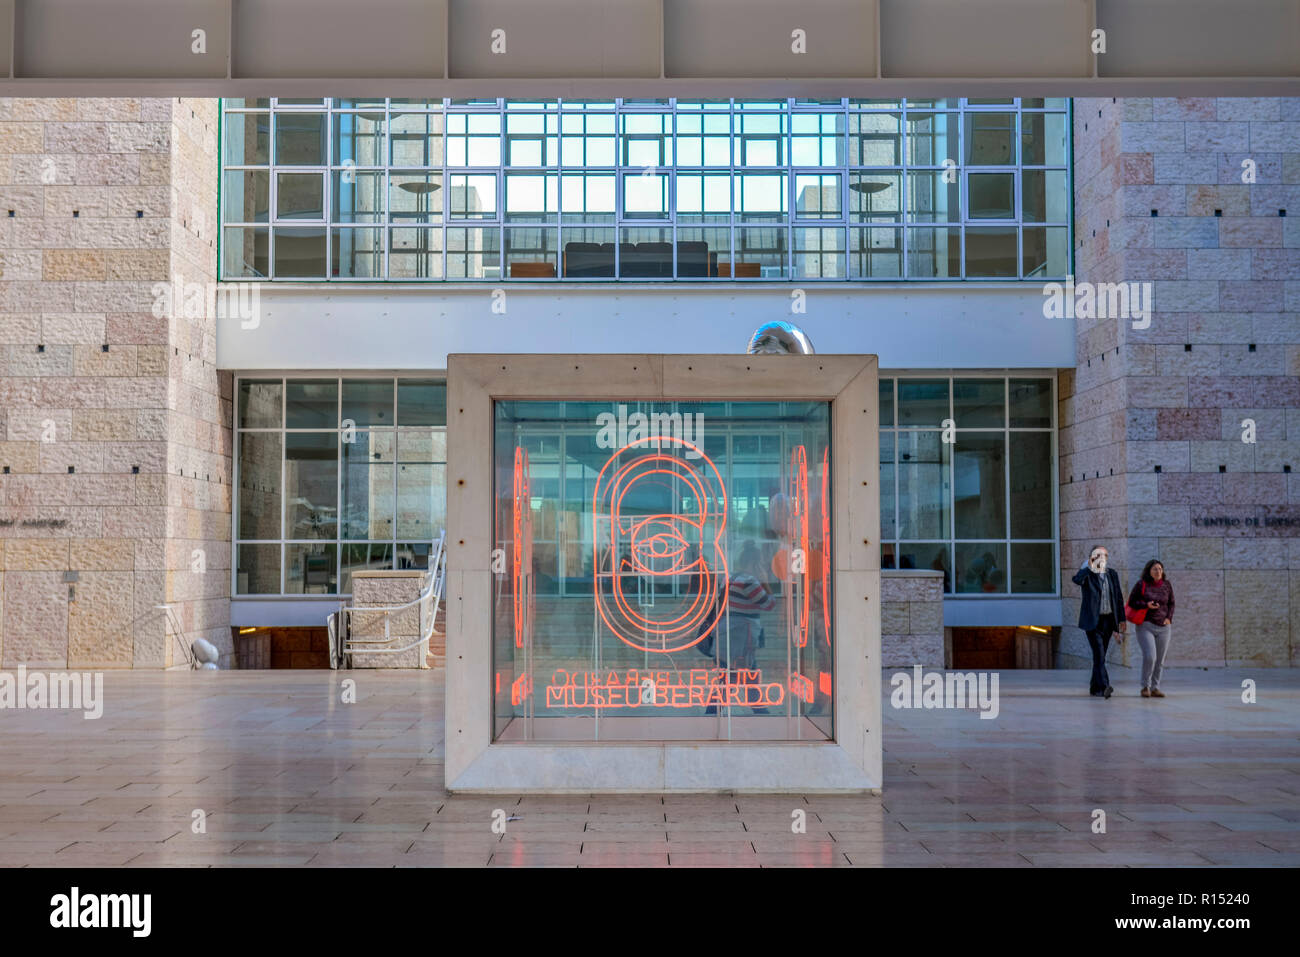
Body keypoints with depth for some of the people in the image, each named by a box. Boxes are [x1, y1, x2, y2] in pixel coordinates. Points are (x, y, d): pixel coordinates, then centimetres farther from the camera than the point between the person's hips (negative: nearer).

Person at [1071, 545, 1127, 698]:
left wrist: (1122, 619, 9)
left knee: (1100, 655, 11)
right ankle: (1104, 686, -22)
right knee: (1099, 654, -14)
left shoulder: (1112, 574, 11)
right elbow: (1076, 580, -28)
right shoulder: (1087, 573, -3)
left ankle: (1095, 687, 21)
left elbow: (1119, 597, 13)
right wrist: (1092, 566, -28)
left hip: (1108, 620, 5)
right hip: (1092, 621, -5)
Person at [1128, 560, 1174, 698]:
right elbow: (1131, 602, -1)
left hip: (1163, 627, 4)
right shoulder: (1141, 584, -5)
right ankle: (1145, 687, 0)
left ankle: (1155, 688, 14)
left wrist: (1169, 618, 0)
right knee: (1149, 656, -16)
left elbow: (1171, 603, 15)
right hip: (1145, 626, -4)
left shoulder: (1167, 585, 4)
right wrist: (1146, 605, -17)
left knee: (1159, 660, 5)